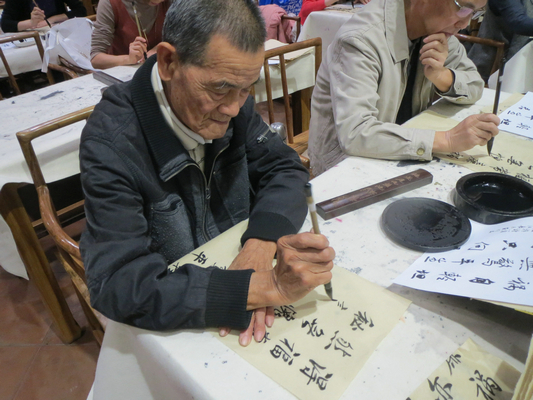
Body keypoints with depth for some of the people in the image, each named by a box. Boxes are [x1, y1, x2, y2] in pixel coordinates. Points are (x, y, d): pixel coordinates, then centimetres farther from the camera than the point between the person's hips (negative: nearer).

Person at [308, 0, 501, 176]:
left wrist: (441, 75, -15)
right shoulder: (360, 40, -26)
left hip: (401, 157, 7)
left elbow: (475, 84, 7)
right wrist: (447, 140, -35)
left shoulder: (437, 25, -2)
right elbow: (354, 134, -35)